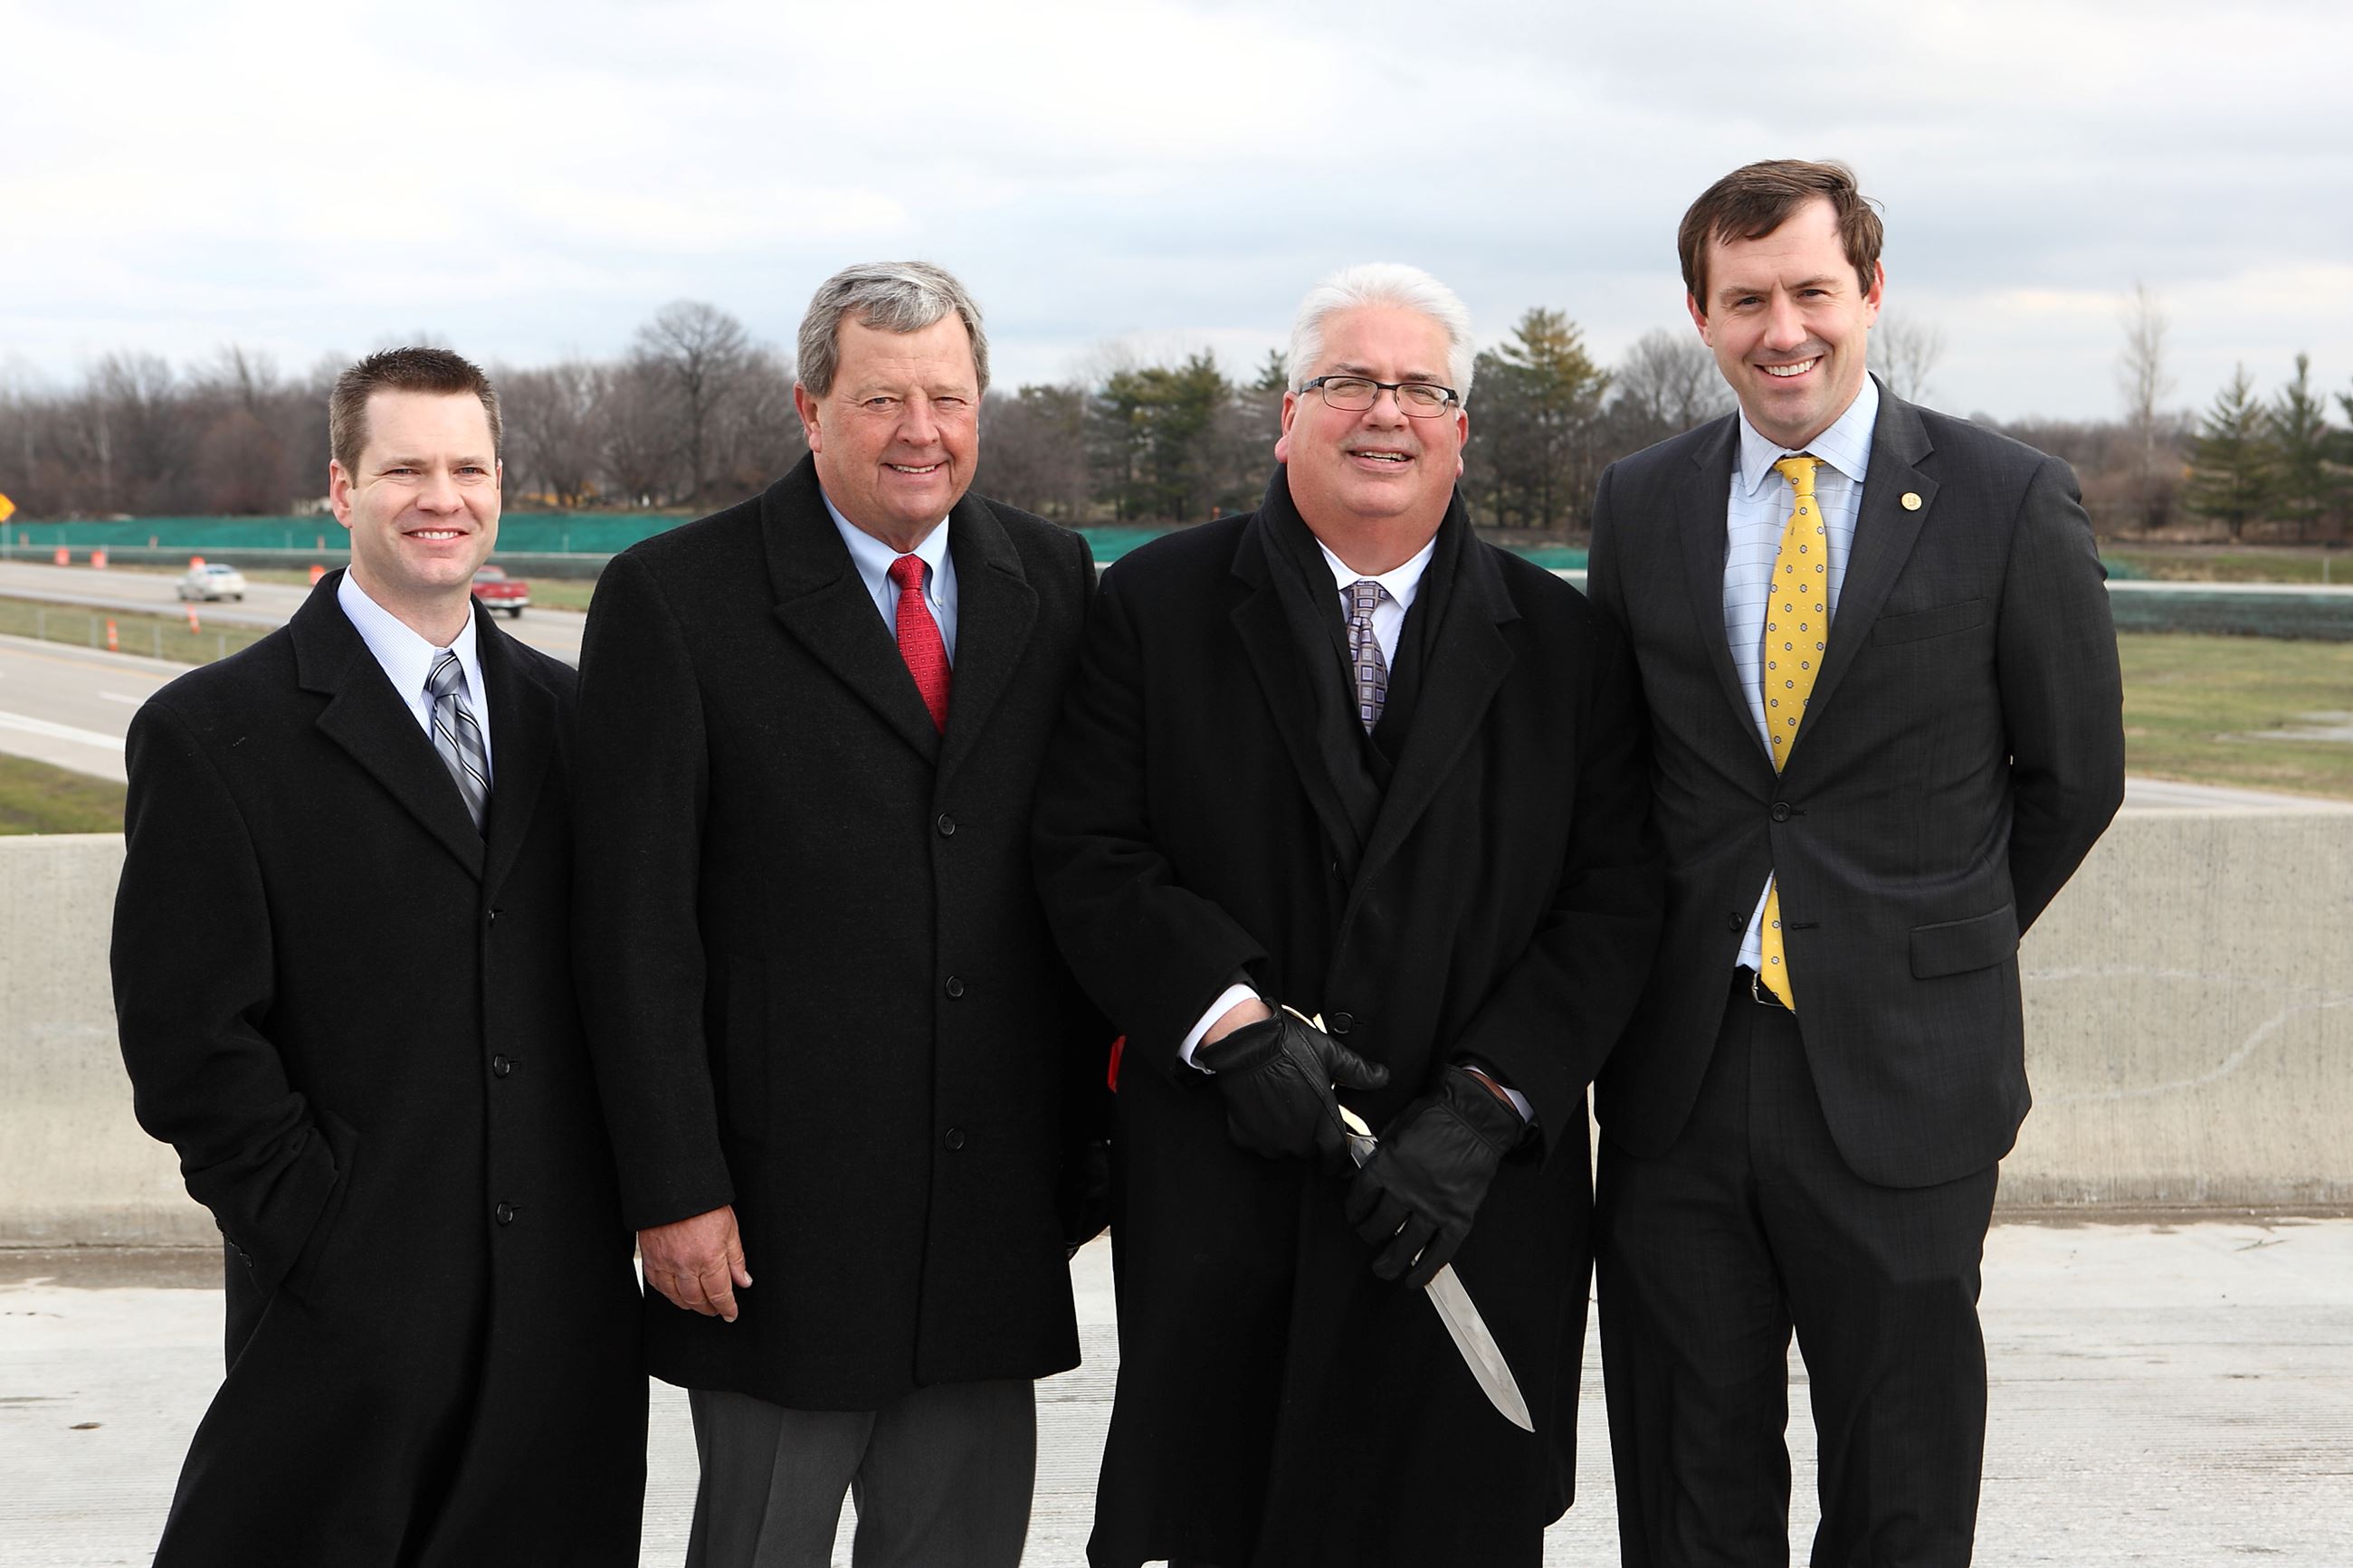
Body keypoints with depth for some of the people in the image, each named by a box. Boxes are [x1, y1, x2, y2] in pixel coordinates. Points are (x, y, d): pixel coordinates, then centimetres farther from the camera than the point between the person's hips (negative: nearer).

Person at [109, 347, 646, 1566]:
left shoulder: (563, 717, 12)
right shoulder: (211, 732, -3)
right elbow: (188, 1039, -7)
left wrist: (629, 1199, 4)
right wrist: (317, 1239, -11)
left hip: (565, 1314, 4)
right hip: (349, 1314, -4)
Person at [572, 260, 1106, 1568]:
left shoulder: (1053, 580, 8)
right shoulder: (675, 600, -6)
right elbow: (637, 925, -8)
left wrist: (1094, 1123, 8)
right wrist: (674, 1189, -12)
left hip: (998, 1207, 4)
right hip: (782, 1207, -4)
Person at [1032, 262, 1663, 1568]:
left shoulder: (1563, 642, 8)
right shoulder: (1158, 606, 6)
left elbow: (1612, 902, 2)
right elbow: (1087, 854, -1)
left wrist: (1485, 1104, -9)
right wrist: (1230, 1016, -15)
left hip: (1476, 1202, 1)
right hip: (1216, 1197, -1)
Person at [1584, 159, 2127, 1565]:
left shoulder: (2010, 501, -3)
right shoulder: (1639, 505, 6)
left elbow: (2074, 775, 6)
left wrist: (1937, 949, 11)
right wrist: (1690, 949, 9)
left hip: (1902, 1077, -2)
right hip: (1678, 1077, 3)